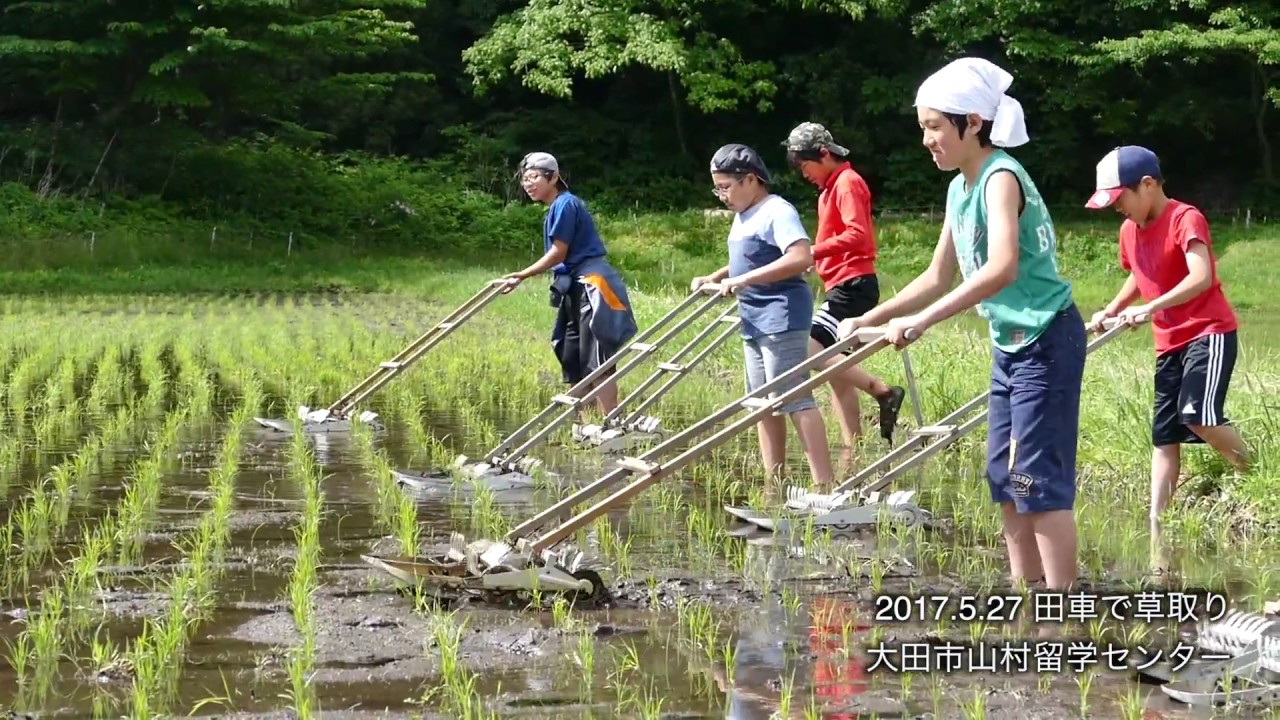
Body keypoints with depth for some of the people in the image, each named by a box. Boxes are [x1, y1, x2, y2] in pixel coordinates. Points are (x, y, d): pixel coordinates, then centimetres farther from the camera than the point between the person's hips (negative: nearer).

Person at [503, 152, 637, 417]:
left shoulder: (565, 204, -11)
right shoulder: (557, 207, 18)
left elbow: (558, 253, -14)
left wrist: (522, 276, -10)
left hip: (591, 285, -11)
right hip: (576, 289, 11)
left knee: (596, 360, -13)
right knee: (571, 359, 12)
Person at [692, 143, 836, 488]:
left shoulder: (777, 212, -13)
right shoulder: (743, 217, 16)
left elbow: (802, 257, -27)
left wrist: (744, 279, -28)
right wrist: (715, 278, 14)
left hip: (781, 318, -10)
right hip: (754, 319, 10)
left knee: (794, 399, -15)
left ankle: (825, 483, -16)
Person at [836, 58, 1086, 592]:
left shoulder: (1000, 177, -18)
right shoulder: (959, 188, 10)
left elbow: (1002, 268, -34)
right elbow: (938, 278, 17)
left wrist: (924, 320, -38)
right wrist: (868, 321, 10)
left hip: (1046, 342, -10)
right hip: (1009, 344, 10)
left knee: (1040, 480, -10)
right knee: (1005, 478, 11)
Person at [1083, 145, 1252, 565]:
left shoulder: (1185, 219, -16)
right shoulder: (1130, 230, 7)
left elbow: (1202, 278, -31)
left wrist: (1150, 309, -40)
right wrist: (1110, 311, 11)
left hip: (1209, 332, -8)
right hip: (1169, 343, 8)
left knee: (1198, 414, -27)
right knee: (1164, 437, 5)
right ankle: (1156, 530, 5)